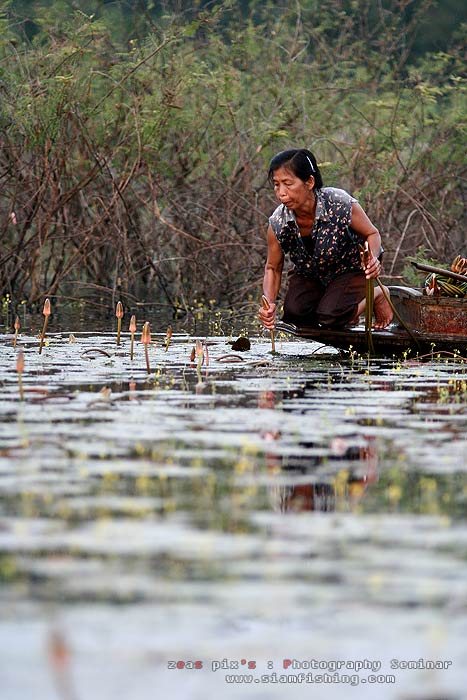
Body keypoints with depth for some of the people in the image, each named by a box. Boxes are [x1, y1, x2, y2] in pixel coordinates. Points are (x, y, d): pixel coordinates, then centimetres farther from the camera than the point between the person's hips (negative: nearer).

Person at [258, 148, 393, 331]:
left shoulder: (340, 204, -33)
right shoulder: (278, 223, -24)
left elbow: (372, 234, -14)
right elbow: (273, 268, -8)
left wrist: (373, 258, -38)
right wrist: (269, 303, -28)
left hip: (350, 270, -3)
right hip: (309, 274, 3)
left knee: (330, 318, -24)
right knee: (294, 313, -20)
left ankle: (376, 295, 5)